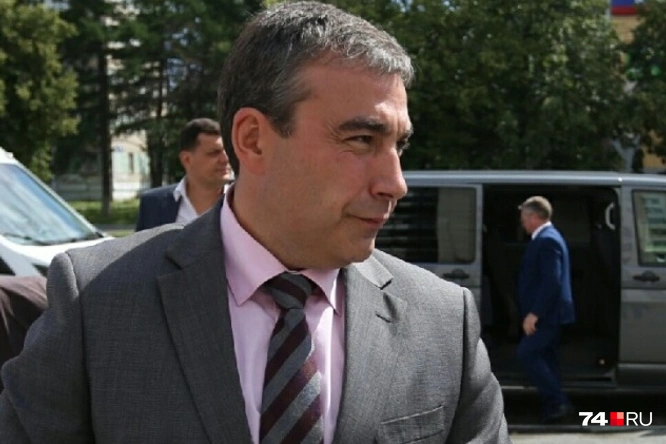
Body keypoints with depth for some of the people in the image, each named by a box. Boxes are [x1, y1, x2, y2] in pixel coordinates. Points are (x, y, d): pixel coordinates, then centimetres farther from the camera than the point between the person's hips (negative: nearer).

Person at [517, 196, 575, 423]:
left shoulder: (547, 240, -18)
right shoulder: (546, 238, 16)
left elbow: (551, 282, -26)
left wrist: (534, 313, -26)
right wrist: (535, 312, 18)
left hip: (547, 314, -11)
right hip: (547, 313, 11)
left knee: (527, 353, -10)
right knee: (545, 357, 12)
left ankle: (559, 402, -8)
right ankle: (553, 406, 15)